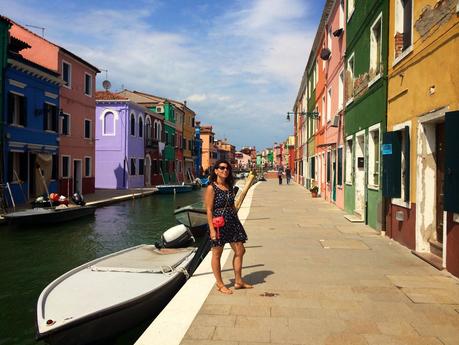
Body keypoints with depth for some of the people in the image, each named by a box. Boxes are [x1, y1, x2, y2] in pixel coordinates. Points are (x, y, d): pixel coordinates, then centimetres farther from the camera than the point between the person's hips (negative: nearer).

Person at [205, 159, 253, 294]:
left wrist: (237, 222, 16)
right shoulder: (211, 188, -10)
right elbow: (209, 210, -13)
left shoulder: (229, 187, 10)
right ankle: (220, 284, 19)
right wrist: (212, 229, -17)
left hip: (232, 222, 7)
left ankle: (238, 281, 22)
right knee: (217, 254, 6)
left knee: (240, 251, 8)